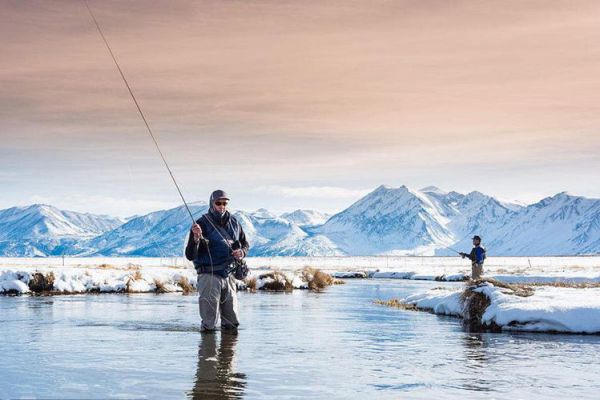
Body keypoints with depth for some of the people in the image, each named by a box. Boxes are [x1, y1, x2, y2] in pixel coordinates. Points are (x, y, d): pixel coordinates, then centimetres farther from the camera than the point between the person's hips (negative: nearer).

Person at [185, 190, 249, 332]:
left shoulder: (234, 223, 8)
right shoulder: (202, 224, -8)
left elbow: (245, 244, 24)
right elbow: (190, 256, -12)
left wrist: (241, 253, 1)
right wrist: (196, 238, -30)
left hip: (229, 276, 5)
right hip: (209, 276, -5)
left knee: (232, 324, 11)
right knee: (209, 326, -6)